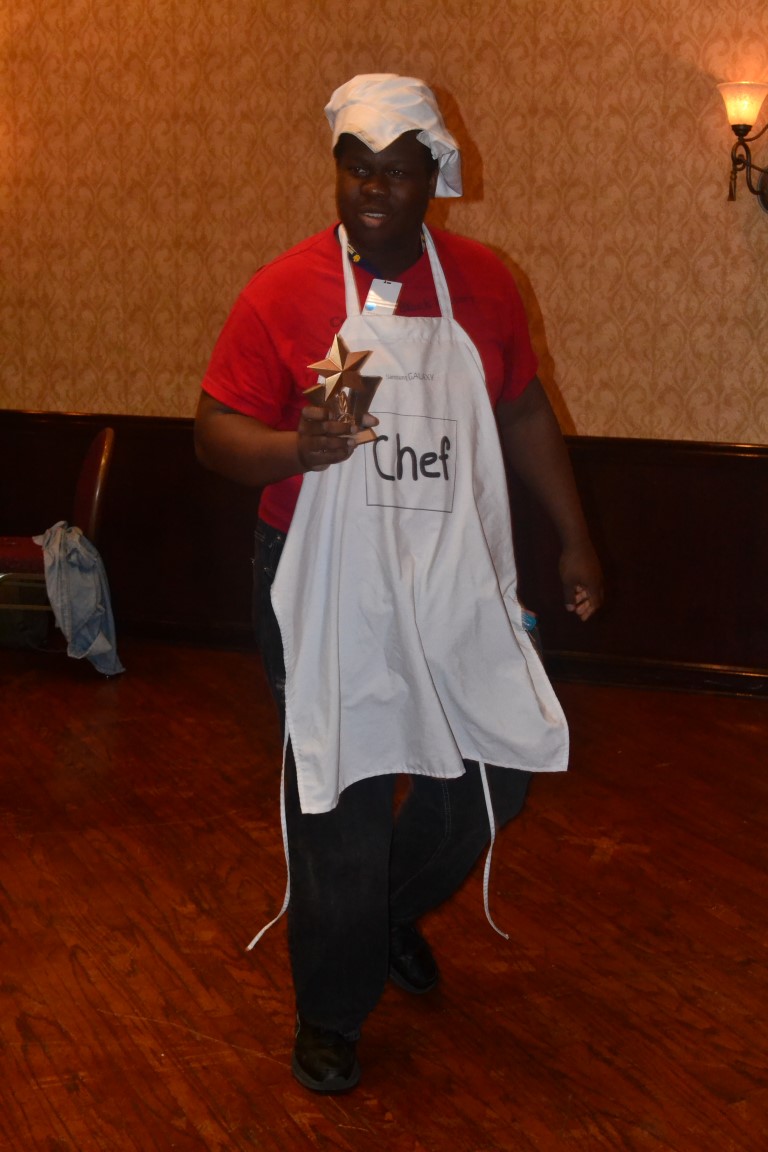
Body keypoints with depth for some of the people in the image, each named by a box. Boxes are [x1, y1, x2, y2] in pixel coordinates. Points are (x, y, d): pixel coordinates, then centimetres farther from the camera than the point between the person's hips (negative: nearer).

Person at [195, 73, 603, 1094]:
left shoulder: (482, 282, 4)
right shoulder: (283, 292, -8)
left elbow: (525, 414, 14)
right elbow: (215, 432, -8)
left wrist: (575, 539, 13)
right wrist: (296, 449, -28)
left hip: (460, 587, 4)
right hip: (334, 593, -4)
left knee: (497, 772, 11)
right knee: (341, 803, 2)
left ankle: (395, 911, 41)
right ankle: (331, 1015, 23)